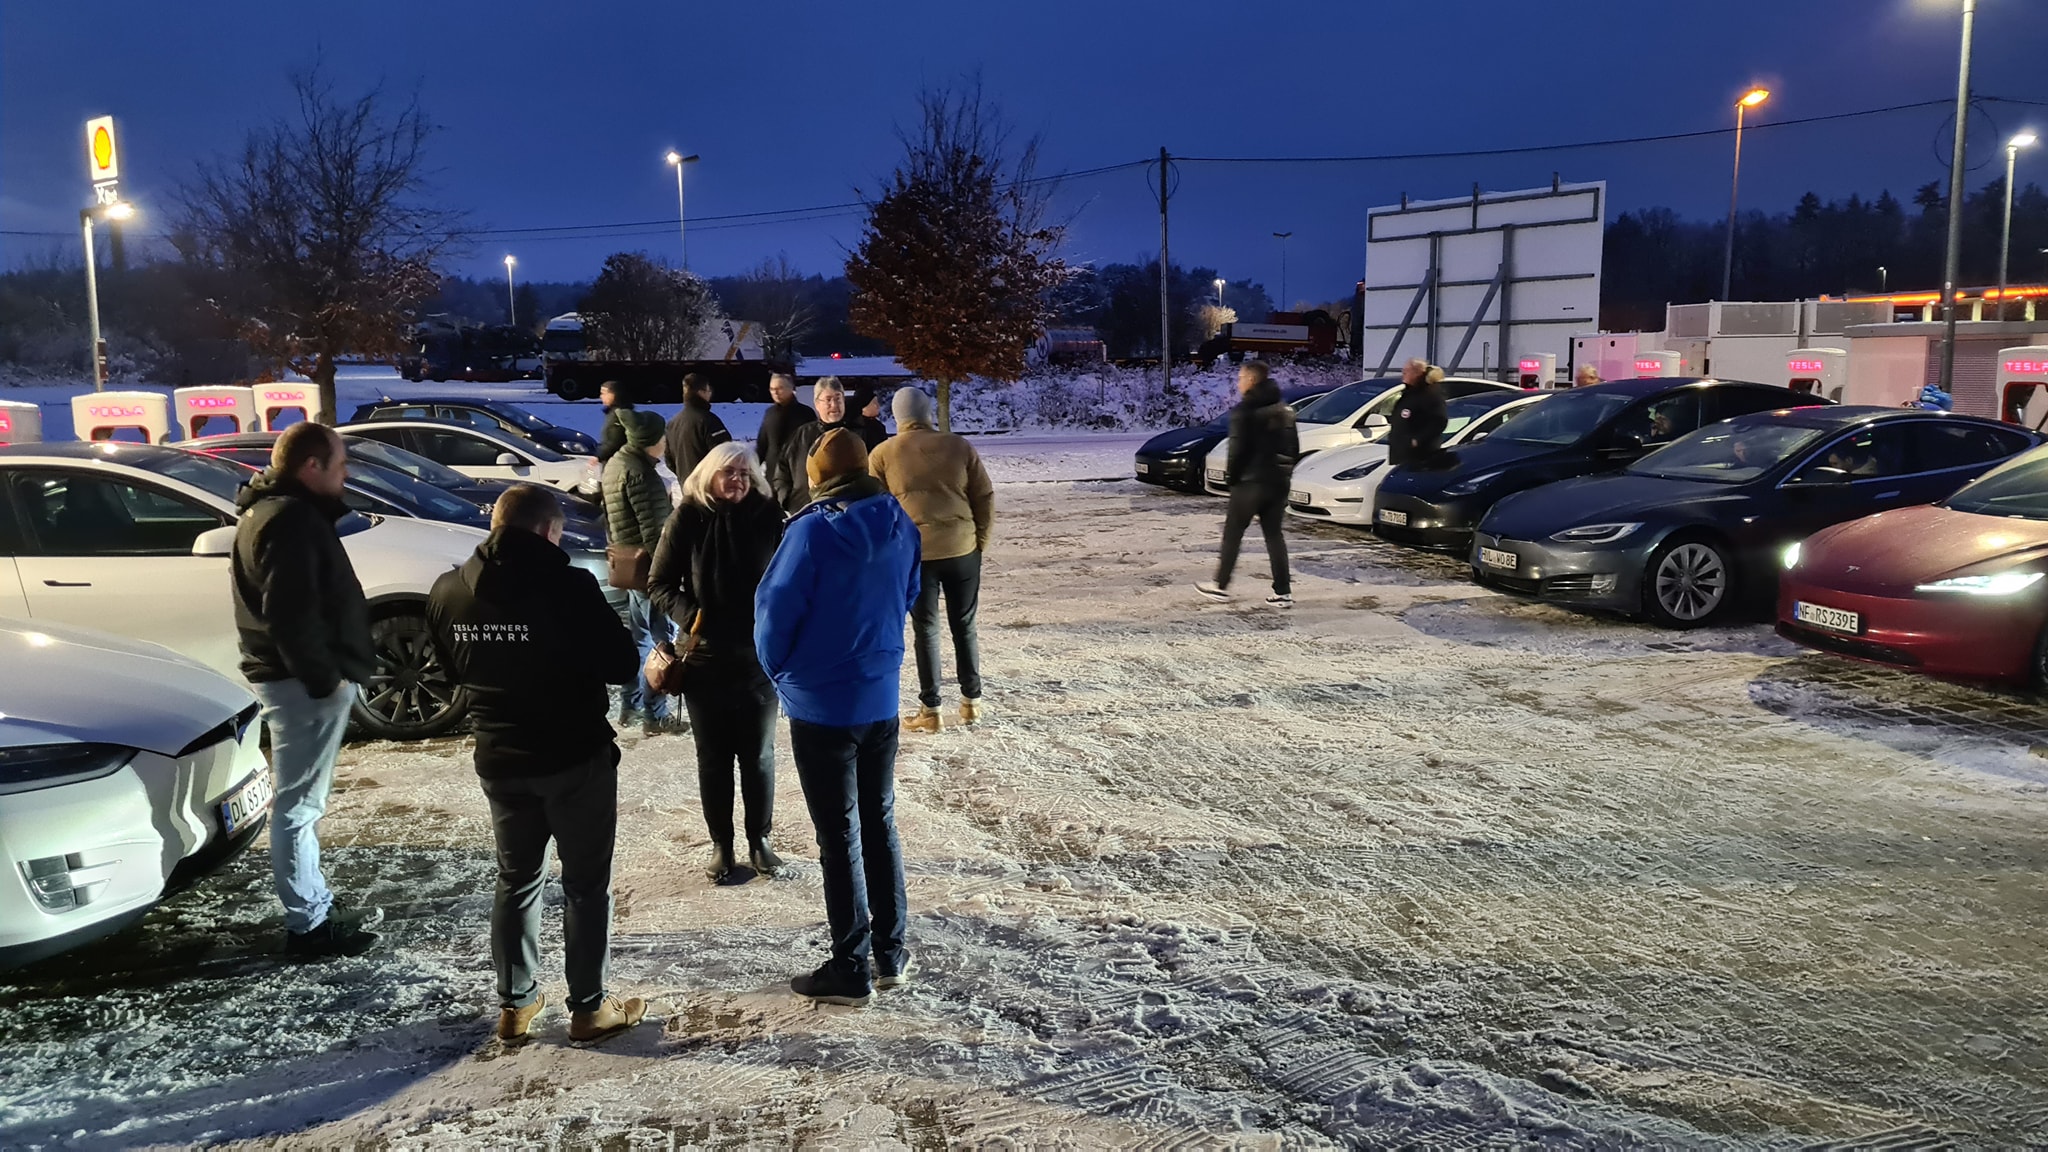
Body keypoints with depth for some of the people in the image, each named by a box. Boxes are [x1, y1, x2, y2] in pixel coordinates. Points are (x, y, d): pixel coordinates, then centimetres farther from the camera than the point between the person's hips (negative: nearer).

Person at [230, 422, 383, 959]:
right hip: (306, 683, -11)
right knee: (298, 806, -3)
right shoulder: (290, 520, -19)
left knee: (301, 803, 18)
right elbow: (291, 614, -26)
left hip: (298, 677, 11)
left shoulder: (277, 510, 15)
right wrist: (324, 677, -20)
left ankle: (318, 907, 30)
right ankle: (309, 925, 6)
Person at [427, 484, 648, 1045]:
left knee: (516, 880, 18)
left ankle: (514, 1005, 26)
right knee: (586, 884, 8)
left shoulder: (447, 591, -2)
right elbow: (621, 665, -15)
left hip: (499, 760, 5)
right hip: (576, 757, -5)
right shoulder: (569, 587, -19)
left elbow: (451, 668, 12)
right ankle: (590, 1008, 16)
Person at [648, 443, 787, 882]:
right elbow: (658, 584, -1)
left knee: (758, 755, 11)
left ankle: (759, 841, 26)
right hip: (705, 660, 0)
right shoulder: (688, 518, -6)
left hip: (759, 657, 1)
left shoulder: (767, 516, -4)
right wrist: (687, 615, -17)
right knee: (713, 758, 11)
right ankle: (721, 845, 24)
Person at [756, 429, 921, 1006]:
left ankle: (850, 969, 13)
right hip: (882, 698, 6)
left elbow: (775, 610, -13)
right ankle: (891, 953, 26)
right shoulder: (900, 526, -1)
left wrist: (779, 671, 5)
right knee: (880, 822, 17)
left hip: (821, 705, -5)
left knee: (839, 837, 4)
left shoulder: (813, 531, -19)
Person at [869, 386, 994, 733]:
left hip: (914, 553, -1)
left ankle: (929, 710, 9)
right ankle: (971, 701, 21)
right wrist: (980, 542, 13)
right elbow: (985, 499, 3)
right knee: (964, 627, 14)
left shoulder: (883, 454, 0)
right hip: (963, 550, 1)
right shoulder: (960, 447, 3)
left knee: (926, 630, 7)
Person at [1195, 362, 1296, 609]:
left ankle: (1220, 586, 11)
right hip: (1279, 481, 7)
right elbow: (1295, 447, 15)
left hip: (1251, 481, -7)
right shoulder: (1284, 410, 12)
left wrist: (1230, 476, -5)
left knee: (1232, 534, 5)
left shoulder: (1244, 410, -13)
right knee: (1274, 535, 9)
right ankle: (1283, 592, 4)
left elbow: (1238, 449, -17)